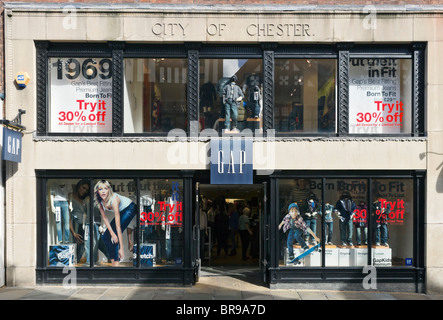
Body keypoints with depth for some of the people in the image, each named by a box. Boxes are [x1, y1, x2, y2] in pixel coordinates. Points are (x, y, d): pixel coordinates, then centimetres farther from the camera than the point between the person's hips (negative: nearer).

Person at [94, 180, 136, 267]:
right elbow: (104, 217, -12)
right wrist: (111, 233, -25)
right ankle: (113, 262, 3)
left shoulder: (114, 200, -37)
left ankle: (116, 263, -22)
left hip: (129, 208, -7)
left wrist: (121, 248, -37)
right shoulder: (99, 201, -20)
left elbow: (118, 226, -38)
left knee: (116, 235, -22)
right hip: (121, 211, 7)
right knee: (105, 236, -1)